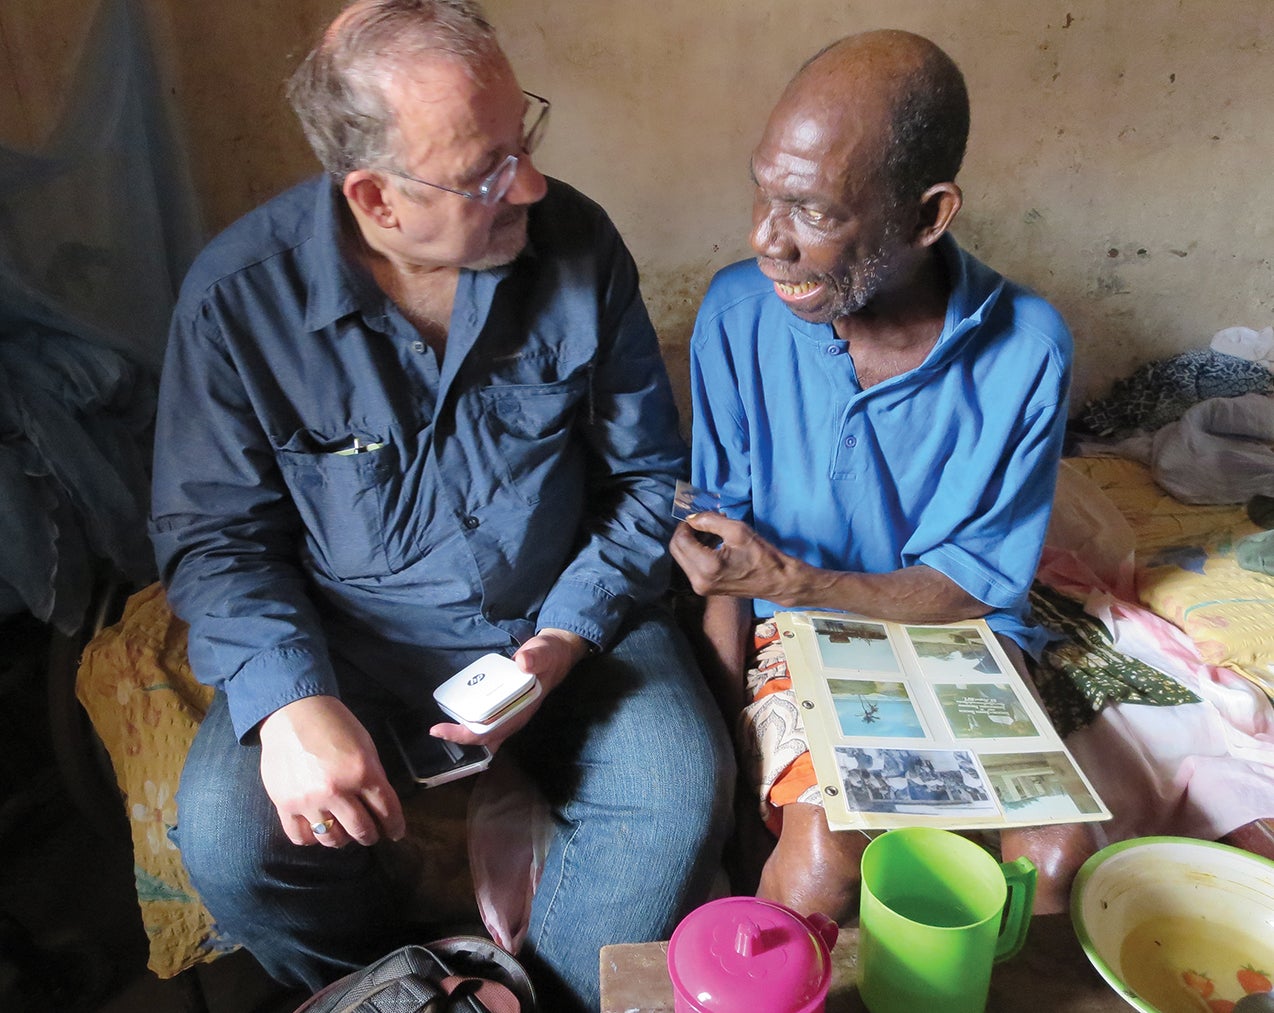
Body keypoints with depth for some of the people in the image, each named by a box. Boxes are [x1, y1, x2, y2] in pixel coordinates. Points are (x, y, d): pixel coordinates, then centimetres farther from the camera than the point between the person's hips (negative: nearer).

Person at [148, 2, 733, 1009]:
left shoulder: (576, 242, -9)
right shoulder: (238, 295, -13)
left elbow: (648, 474, -2)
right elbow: (211, 531, -5)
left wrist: (565, 640, -16)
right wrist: (289, 699, -23)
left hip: (563, 613, 1)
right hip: (350, 625, 0)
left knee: (680, 796, -23)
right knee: (229, 837, -21)